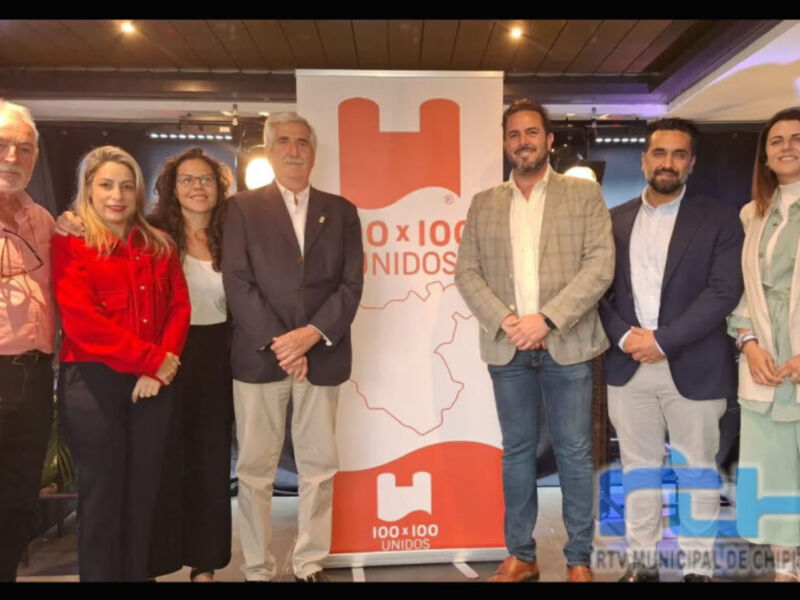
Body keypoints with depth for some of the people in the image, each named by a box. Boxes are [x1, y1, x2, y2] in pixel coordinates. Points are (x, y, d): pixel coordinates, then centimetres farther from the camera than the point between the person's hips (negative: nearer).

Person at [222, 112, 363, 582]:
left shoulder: (341, 211, 11)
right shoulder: (243, 208, 6)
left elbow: (351, 285, 3)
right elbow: (238, 283, -4)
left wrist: (313, 333, -11)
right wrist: (277, 342, -12)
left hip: (322, 355, 2)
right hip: (259, 355, -1)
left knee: (319, 467, 8)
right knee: (255, 469, 5)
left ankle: (311, 565, 23)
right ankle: (257, 569, 20)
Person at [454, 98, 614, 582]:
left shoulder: (585, 194, 4)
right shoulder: (484, 204, 11)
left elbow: (601, 264, -6)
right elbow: (467, 272, 5)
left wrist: (547, 319, -16)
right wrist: (505, 320, -11)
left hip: (567, 344, -2)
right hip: (507, 347, 2)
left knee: (575, 453, 5)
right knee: (517, 451, 11)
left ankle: (579, 559, 20)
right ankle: (521, 555, 24)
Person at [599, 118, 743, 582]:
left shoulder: (719, 218, 1)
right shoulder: (614, 220, 10)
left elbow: (725, 291, -9)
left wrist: (662, 340, -16)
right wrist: (624, 335, -11)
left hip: (694, 368, -2)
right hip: (628, 366, 3)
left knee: (697, 472, 9)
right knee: (638, 469, 11)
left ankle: (699, 568, 23)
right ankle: (642, 563, 24)